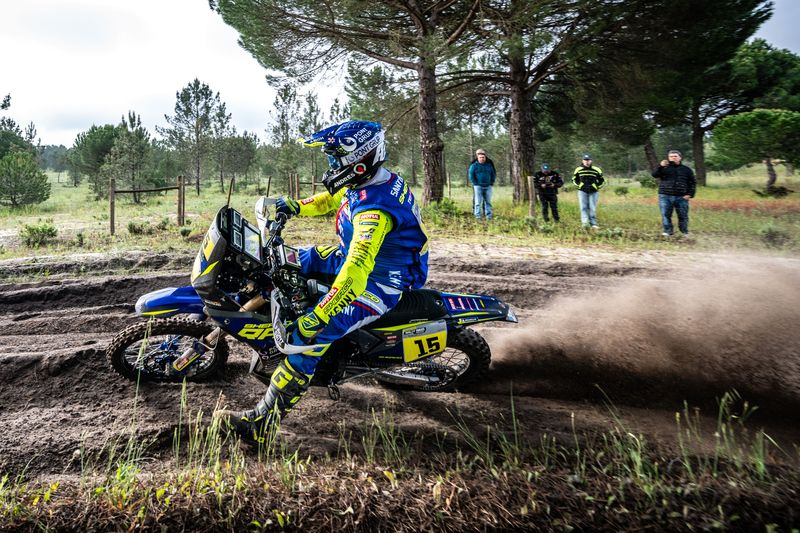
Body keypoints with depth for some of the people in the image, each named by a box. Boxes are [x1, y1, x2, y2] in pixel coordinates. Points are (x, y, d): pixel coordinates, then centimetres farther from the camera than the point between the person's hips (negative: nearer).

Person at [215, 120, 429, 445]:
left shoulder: (374, 207, -32)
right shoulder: (369, 180, -1)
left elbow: (357, 269, -41)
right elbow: (332, 199, 21)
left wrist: (318, 317, -43)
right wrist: (296, 207, 6)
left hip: (380, 283, -10)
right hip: (360, 258, 10)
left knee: (309, 336, -23)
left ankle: (262, 422, -17)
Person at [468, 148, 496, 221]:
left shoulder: (489, 165, 9)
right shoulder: (474, 165, -1)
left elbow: (493, 174, 17)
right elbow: (471, 175, -2)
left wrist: (492, 182, 8)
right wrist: (475, 183, -7)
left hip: (488, 186, 3)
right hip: (478, 186, -3)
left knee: (488, 201, 5)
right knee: (478, 202, -5)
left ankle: (489, 216, 10)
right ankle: (477, 216, -2)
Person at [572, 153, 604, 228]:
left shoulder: (597, 170, 0)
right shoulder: (578, 170, 2)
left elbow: (602, 180, 12)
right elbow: (574, 179, 17)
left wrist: (598, 187, 3)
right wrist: (578, 185, 5)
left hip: (593, 192, 0)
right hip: (582, 191, 0)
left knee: (592, 208, 2)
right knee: (583, 207, -10)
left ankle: (593, 223, 9)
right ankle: (585, 222, -18)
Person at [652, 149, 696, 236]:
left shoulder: (686, 169, 11)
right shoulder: (664, 168, 8)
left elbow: (693, 182, 12)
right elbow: (654, 175, -8)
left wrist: (690, 194, 0)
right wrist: (660, 167, -23)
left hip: (681, 197, 0)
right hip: (665, 196, 0)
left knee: (683, 216, 4)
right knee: (665, 215, -1)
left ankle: (685, 232, 16)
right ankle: (668, 231, 10)